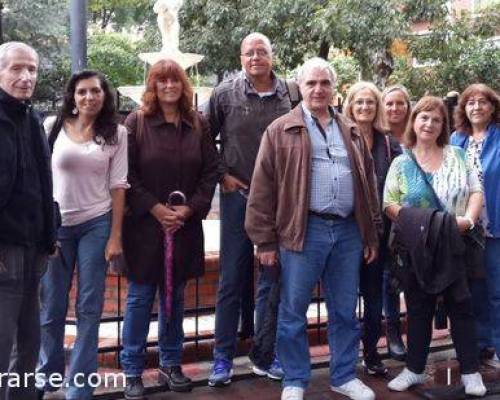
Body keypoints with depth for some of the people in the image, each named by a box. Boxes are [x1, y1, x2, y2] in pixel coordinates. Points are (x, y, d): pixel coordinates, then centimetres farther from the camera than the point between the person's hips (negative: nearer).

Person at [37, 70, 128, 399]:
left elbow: (117, 186, 0)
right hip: (55, 224, 1)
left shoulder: (117, 133, 2)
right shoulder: (53, 126, 2)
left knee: (89, 308, 3)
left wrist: (115, 236, -4)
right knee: (51, 307, 9)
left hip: (96, 224, 0)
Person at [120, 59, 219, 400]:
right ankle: (132, 371, 14)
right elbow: (127, 174, -7)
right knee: (141, 297, 3)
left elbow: (211, 171, 3)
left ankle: (171, 364, 25)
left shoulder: (199, 125, 6)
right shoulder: (137, 122, -2)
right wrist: (156, 208, -14)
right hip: (144, 223, -3)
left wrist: (190, 209, -8)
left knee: (175, 295, 12)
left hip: (185, 226, 3)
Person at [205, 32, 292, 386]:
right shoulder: (225, 94, -1)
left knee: (271, 279, 10)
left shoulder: (291, 95, 1)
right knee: (232, 280, 4)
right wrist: (221, 175, -2)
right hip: (237, 195, -1)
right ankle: (223, 358, 15)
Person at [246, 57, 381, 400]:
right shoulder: (280, 131, 2)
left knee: (345, 311, 12)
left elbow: (368, 184, 17)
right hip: (303, 230, -4)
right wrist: (265, 240, -6)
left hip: (348, 230, 4)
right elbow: (263, 188, -2)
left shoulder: (352, 132, 15)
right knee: (294, 311, 4)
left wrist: (372, 235, 13)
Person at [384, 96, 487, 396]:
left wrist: (469, 219, -15)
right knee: (419, 308, 8)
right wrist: (414, 220, -18)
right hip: (419, 248, 0)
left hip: (455, 245, 0)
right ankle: (415, 369, 20)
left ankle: (471, 371, 15)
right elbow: (390, 204, -2)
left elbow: (476, 191, 3)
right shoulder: (401, 163, 3)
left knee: (461, 306, 3)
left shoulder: (457, 155, 6)